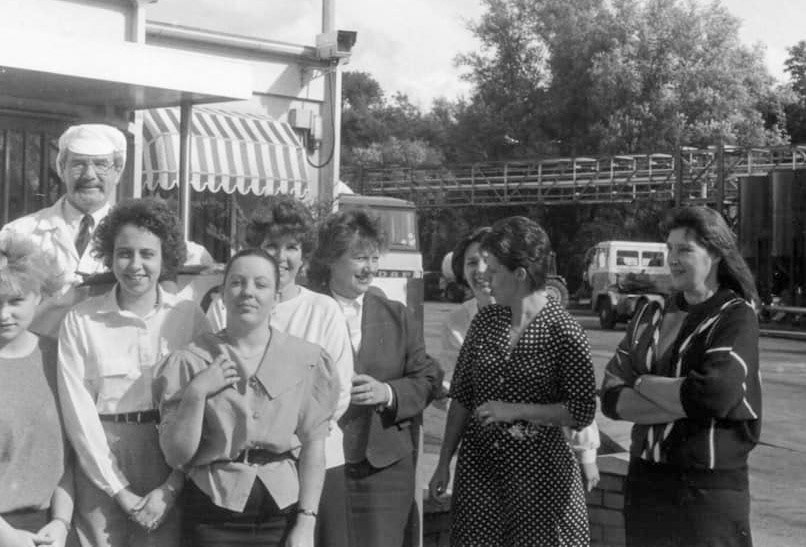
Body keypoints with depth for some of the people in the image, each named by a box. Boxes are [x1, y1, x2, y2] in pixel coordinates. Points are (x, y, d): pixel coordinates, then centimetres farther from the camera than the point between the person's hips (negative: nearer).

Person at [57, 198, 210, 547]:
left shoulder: (190, 317, 0)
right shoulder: (80, 321, -2)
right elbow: (79, 412, -4)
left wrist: (171, 488, -11)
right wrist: (121, 492, -9)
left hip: (171, 462, 0)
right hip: (102, 467, 0)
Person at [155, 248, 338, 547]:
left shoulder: (304, 359, 0)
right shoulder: (190, 361, -1)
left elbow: (313, 446, -2)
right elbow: (176, 455, -3)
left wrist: (306, 523, -7)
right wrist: (196, 393, -15)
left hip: (284, 511, 1)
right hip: (214, 519, 0)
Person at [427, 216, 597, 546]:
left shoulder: (563, 332, -10)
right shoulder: (485, 320, 3)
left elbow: (582, 413, -10)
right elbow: (461, 398, 8)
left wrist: (516, 411, -17)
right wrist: (444, 461, 6)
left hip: (538, 467, -4)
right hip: (477, 463, 4)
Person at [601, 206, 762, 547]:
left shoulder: (736, 317, -7)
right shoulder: (649, 317, 7)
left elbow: (713, 396, -23)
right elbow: (612, 399, -2)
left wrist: (643, 384, -8)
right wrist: (685, 402, -15)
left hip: (711, 491, -5)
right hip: (645, 483, 5)